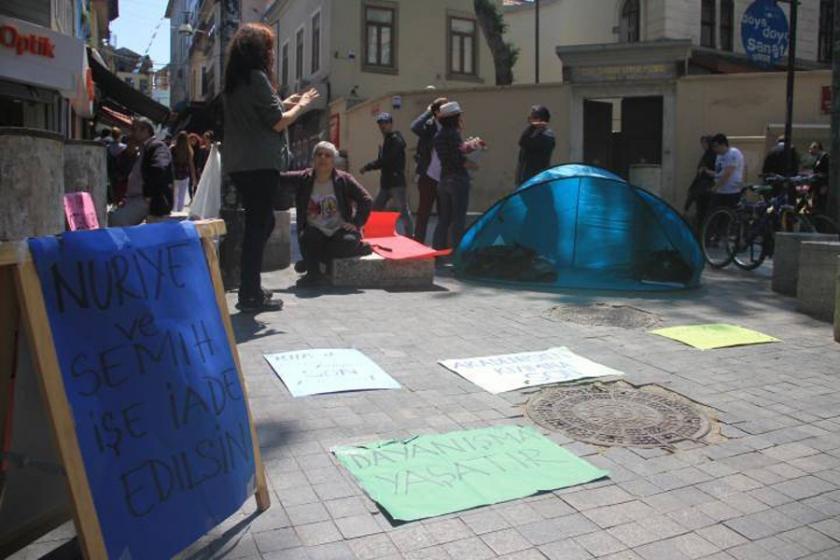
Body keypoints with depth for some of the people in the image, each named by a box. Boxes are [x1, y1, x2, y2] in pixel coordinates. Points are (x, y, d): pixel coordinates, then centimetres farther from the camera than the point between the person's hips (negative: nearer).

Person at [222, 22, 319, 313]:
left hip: (240, 164, 9)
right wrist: (301, 105, 4)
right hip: (260, 164, -9)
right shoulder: (257, 77, -10)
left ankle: (250, 287, 23)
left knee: (262, 222, 18)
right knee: (258, 225, -4)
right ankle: (250, 295, -1)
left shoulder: (233, 81, 16)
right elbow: (277, 123, -12)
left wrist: (286, 103, 21)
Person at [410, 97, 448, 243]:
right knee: (424, 213, 2)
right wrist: (428, 112, -15)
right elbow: (415, 127, -27)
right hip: (429, 178, -5)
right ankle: (418, 244, 10)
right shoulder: (429, 126, -6)